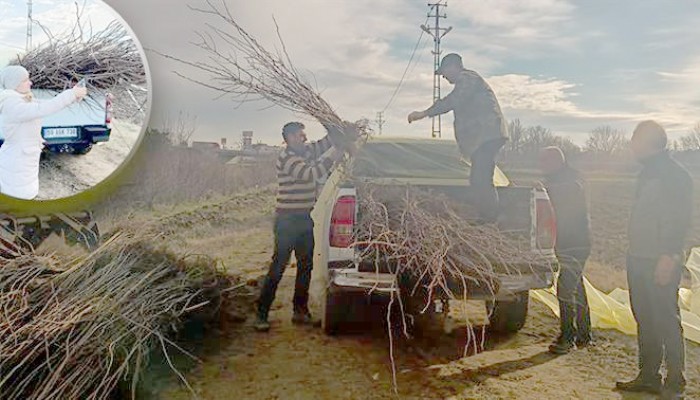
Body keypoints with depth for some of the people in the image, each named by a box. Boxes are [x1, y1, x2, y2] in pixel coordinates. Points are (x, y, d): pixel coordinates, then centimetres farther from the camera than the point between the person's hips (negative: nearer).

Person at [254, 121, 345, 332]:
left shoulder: (306, 152, 10)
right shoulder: (287, 157, -14)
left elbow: (324, 143, 22)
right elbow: (311, 174, -25)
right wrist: (332, 158, -19)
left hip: (304, 219, 9)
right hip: (287, 220, -9)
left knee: (305, 266, 12)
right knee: (278, 267, -7)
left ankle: (300, 311, 23)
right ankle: (261, 314, 1)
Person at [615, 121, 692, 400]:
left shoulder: (675, 175, -11)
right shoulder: (647, 172, 16)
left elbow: (680, 222, -17)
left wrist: (668, 257, -22)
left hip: (660, 263, -9)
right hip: (638, 260, 9)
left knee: (667, 321, -1)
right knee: (645, 320, 13)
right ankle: (648, 377, 23)